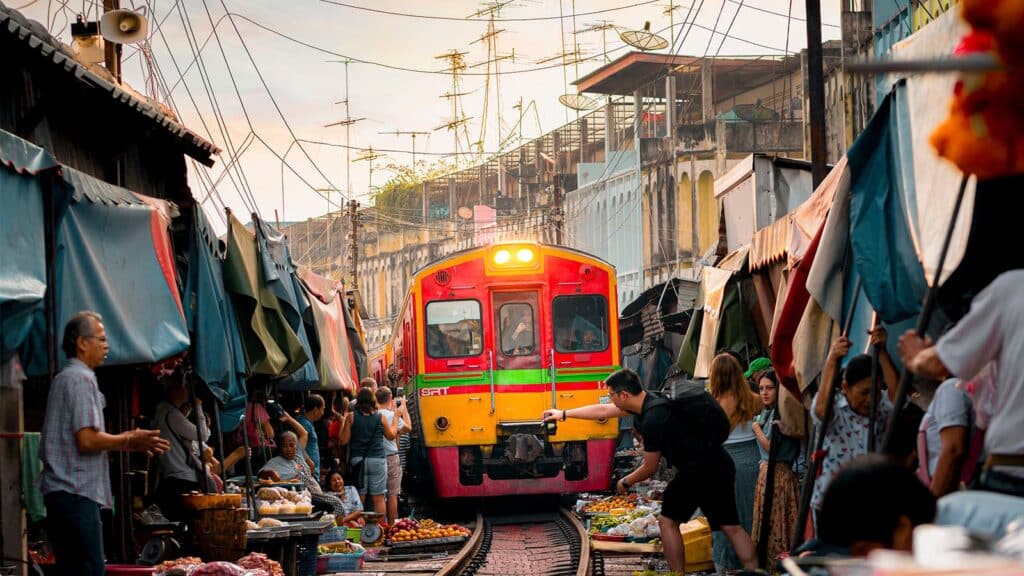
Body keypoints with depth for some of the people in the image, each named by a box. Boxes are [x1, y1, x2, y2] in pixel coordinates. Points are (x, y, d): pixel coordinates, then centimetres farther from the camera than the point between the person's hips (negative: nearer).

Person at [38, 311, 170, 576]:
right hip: (76, 491, -10)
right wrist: (129, 441, -6)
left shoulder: (64, 378, 21)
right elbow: (87, 440, -18)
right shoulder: (81, 379, -11)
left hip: (61, 492, 10)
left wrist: (127, 441, 17)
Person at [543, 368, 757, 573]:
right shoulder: (647, 401, 9)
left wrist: (625, 482, 10)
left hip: (698, 470, -9)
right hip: (719, 465, 9)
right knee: (731, 526, 6)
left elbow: (649, 469, -9)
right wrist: (564, 414, 30)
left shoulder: (652, 419, -18)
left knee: (667, 521, 7)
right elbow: (603, 411, 23)